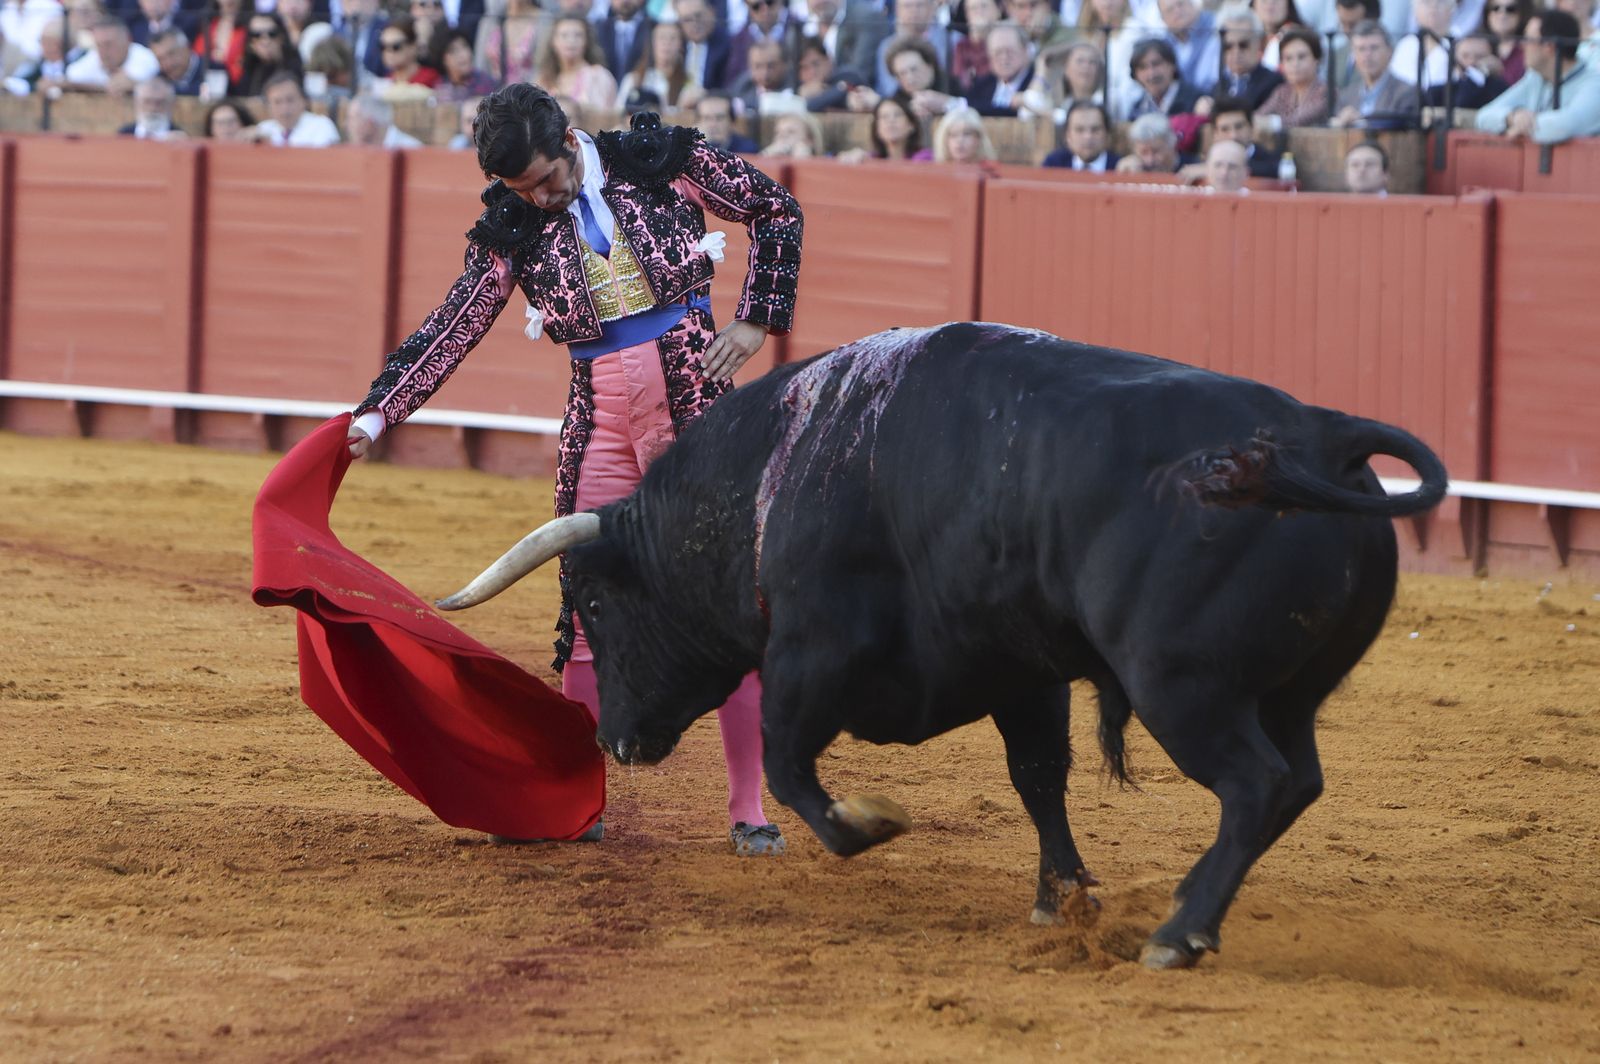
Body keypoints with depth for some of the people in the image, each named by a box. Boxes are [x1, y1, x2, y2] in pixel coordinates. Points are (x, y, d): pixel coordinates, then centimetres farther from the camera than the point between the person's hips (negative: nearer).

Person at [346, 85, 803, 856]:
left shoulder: (666, 163, -3)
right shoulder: (513, 229, 3)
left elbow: (776, 211, 8)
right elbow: (450, 331, -1)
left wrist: (757, 322, 1)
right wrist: (374, 415, -10)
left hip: (696, 401, -2)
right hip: (600, 419, 2)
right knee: (588, 614, 2)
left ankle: (748, 810, 0)